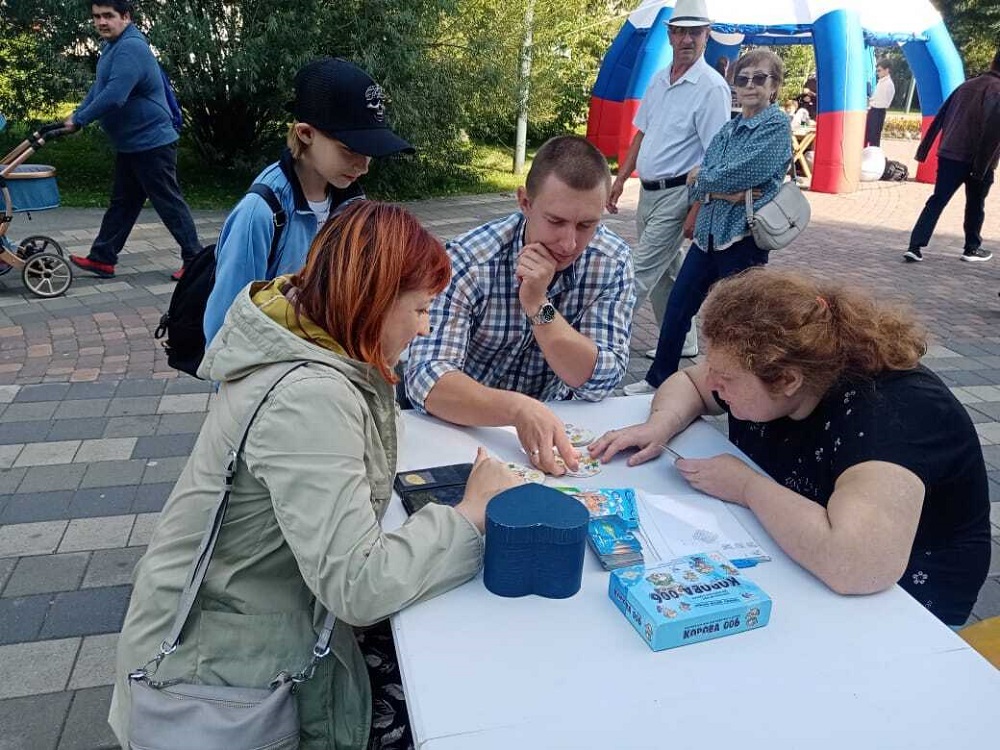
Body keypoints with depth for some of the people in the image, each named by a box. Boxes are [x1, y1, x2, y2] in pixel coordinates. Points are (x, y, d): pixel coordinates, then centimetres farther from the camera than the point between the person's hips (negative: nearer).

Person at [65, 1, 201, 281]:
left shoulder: (130, 47, -21)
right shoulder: (112, 46, 13)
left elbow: (114, 96, -29)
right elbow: (99, 87, 20)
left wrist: (79, 120, -19)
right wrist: (77, 113, 7)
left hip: (151, 142, -10)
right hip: (129, 143, 10)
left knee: (169, 203, -4)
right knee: (122, 203, 14)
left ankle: (195, 259, 5)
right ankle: (102, 258, 21)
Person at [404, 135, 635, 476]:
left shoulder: (613, 261, -11)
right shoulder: (467, 261, -21)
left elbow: (601, 382, -15)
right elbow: (427, 377, -30)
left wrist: (538, 304, -27)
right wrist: (519, 409, -47)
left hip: (554, 424, 1)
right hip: (466, 426, -1)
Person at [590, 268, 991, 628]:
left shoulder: (889, 410, -33)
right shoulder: (769, 365, -11)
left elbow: (859, 565, -47)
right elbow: (687, 382, 9)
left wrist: (746, 486, -32)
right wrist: (660, 424, -14)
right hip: (784, 560, 7)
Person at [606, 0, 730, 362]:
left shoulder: (711, 87, -13)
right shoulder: (660, 79, 11)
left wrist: (697, 210, -18)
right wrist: (620, 179, 14)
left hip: (676, 194, -8)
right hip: (648, 192, 8)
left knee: (640, 273, -8)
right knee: (666, 271, 16)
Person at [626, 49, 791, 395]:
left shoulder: (777, 126, -7)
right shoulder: (730, 127, 13)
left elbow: (737, 175, -20)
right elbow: (697, 181, 3)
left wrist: (702, 177, -3)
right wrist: (725, 193, -16)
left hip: (743, 236, -7)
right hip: (709, 232, 7)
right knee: (678, 305, 10)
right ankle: (659, 378, 23)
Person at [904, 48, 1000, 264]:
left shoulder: (967, 85, 12)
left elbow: (940, 118, 10)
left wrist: (924, 149, 11)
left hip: (949, 155, 4)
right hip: (976, 160, -4)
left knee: (937, 201, 3)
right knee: (975, 205, 13)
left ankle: (915, 247, -8)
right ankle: (972, 249, 22)